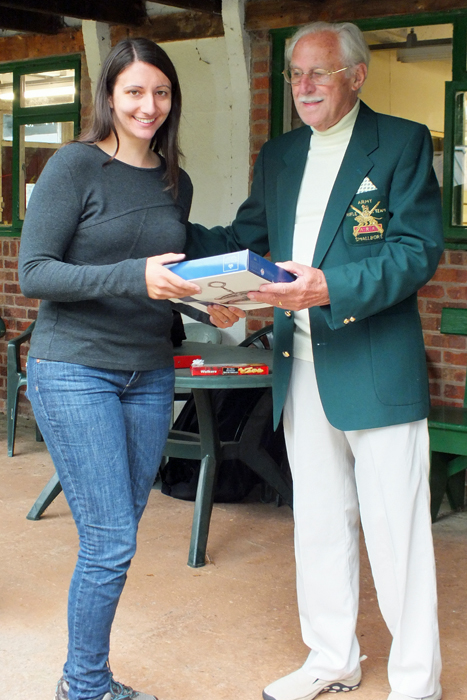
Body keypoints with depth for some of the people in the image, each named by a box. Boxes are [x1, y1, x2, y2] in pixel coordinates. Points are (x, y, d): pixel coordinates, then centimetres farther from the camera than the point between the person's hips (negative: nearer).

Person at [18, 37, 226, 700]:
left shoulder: (176, 183, 11)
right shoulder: (75, 166, -7)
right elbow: (33, 272, -13)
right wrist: (133, 276, -24)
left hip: (150, 374, 6)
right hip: (74, 371, -6)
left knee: (117, 538, 11)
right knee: (110, 542, -7)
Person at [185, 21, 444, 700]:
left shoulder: (402, 142, -2)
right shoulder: (278, 156, 16)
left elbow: (419, 249, -12)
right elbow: (245, 237, 19)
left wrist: (333, 287, -25)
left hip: (376, 365, -6)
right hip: (301, 367, 6)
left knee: (395, 529, 0)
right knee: (319, 521, 15)